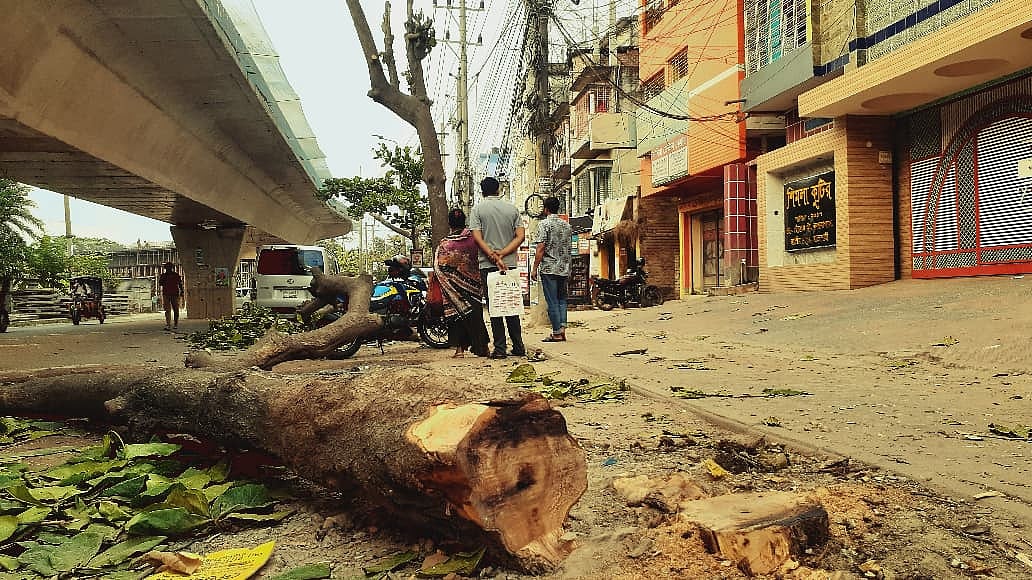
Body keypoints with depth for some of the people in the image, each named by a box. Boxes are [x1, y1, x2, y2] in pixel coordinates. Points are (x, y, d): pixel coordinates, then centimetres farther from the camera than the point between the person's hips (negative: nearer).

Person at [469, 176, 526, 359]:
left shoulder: (478, 209, 0)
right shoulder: (512, 208, 8)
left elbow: (477, 237, -10)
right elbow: (521, 236, -1)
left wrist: (493, 256, -13)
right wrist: (502, 254, -8)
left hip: (488, 264, -3)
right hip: (510, 263, 3)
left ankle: (500, 348, -1)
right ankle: (518, 347, 12)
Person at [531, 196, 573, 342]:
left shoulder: (544, 224, -8)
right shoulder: (567, 225, 11)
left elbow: (541, 249, -13)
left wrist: (534, 268, -8)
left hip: (549, 268, -6)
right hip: (564, 269, 6)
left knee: (552, 301, -2)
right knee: (562, 299, 13)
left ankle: (556, 333, 0)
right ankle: (562, 328, 3)